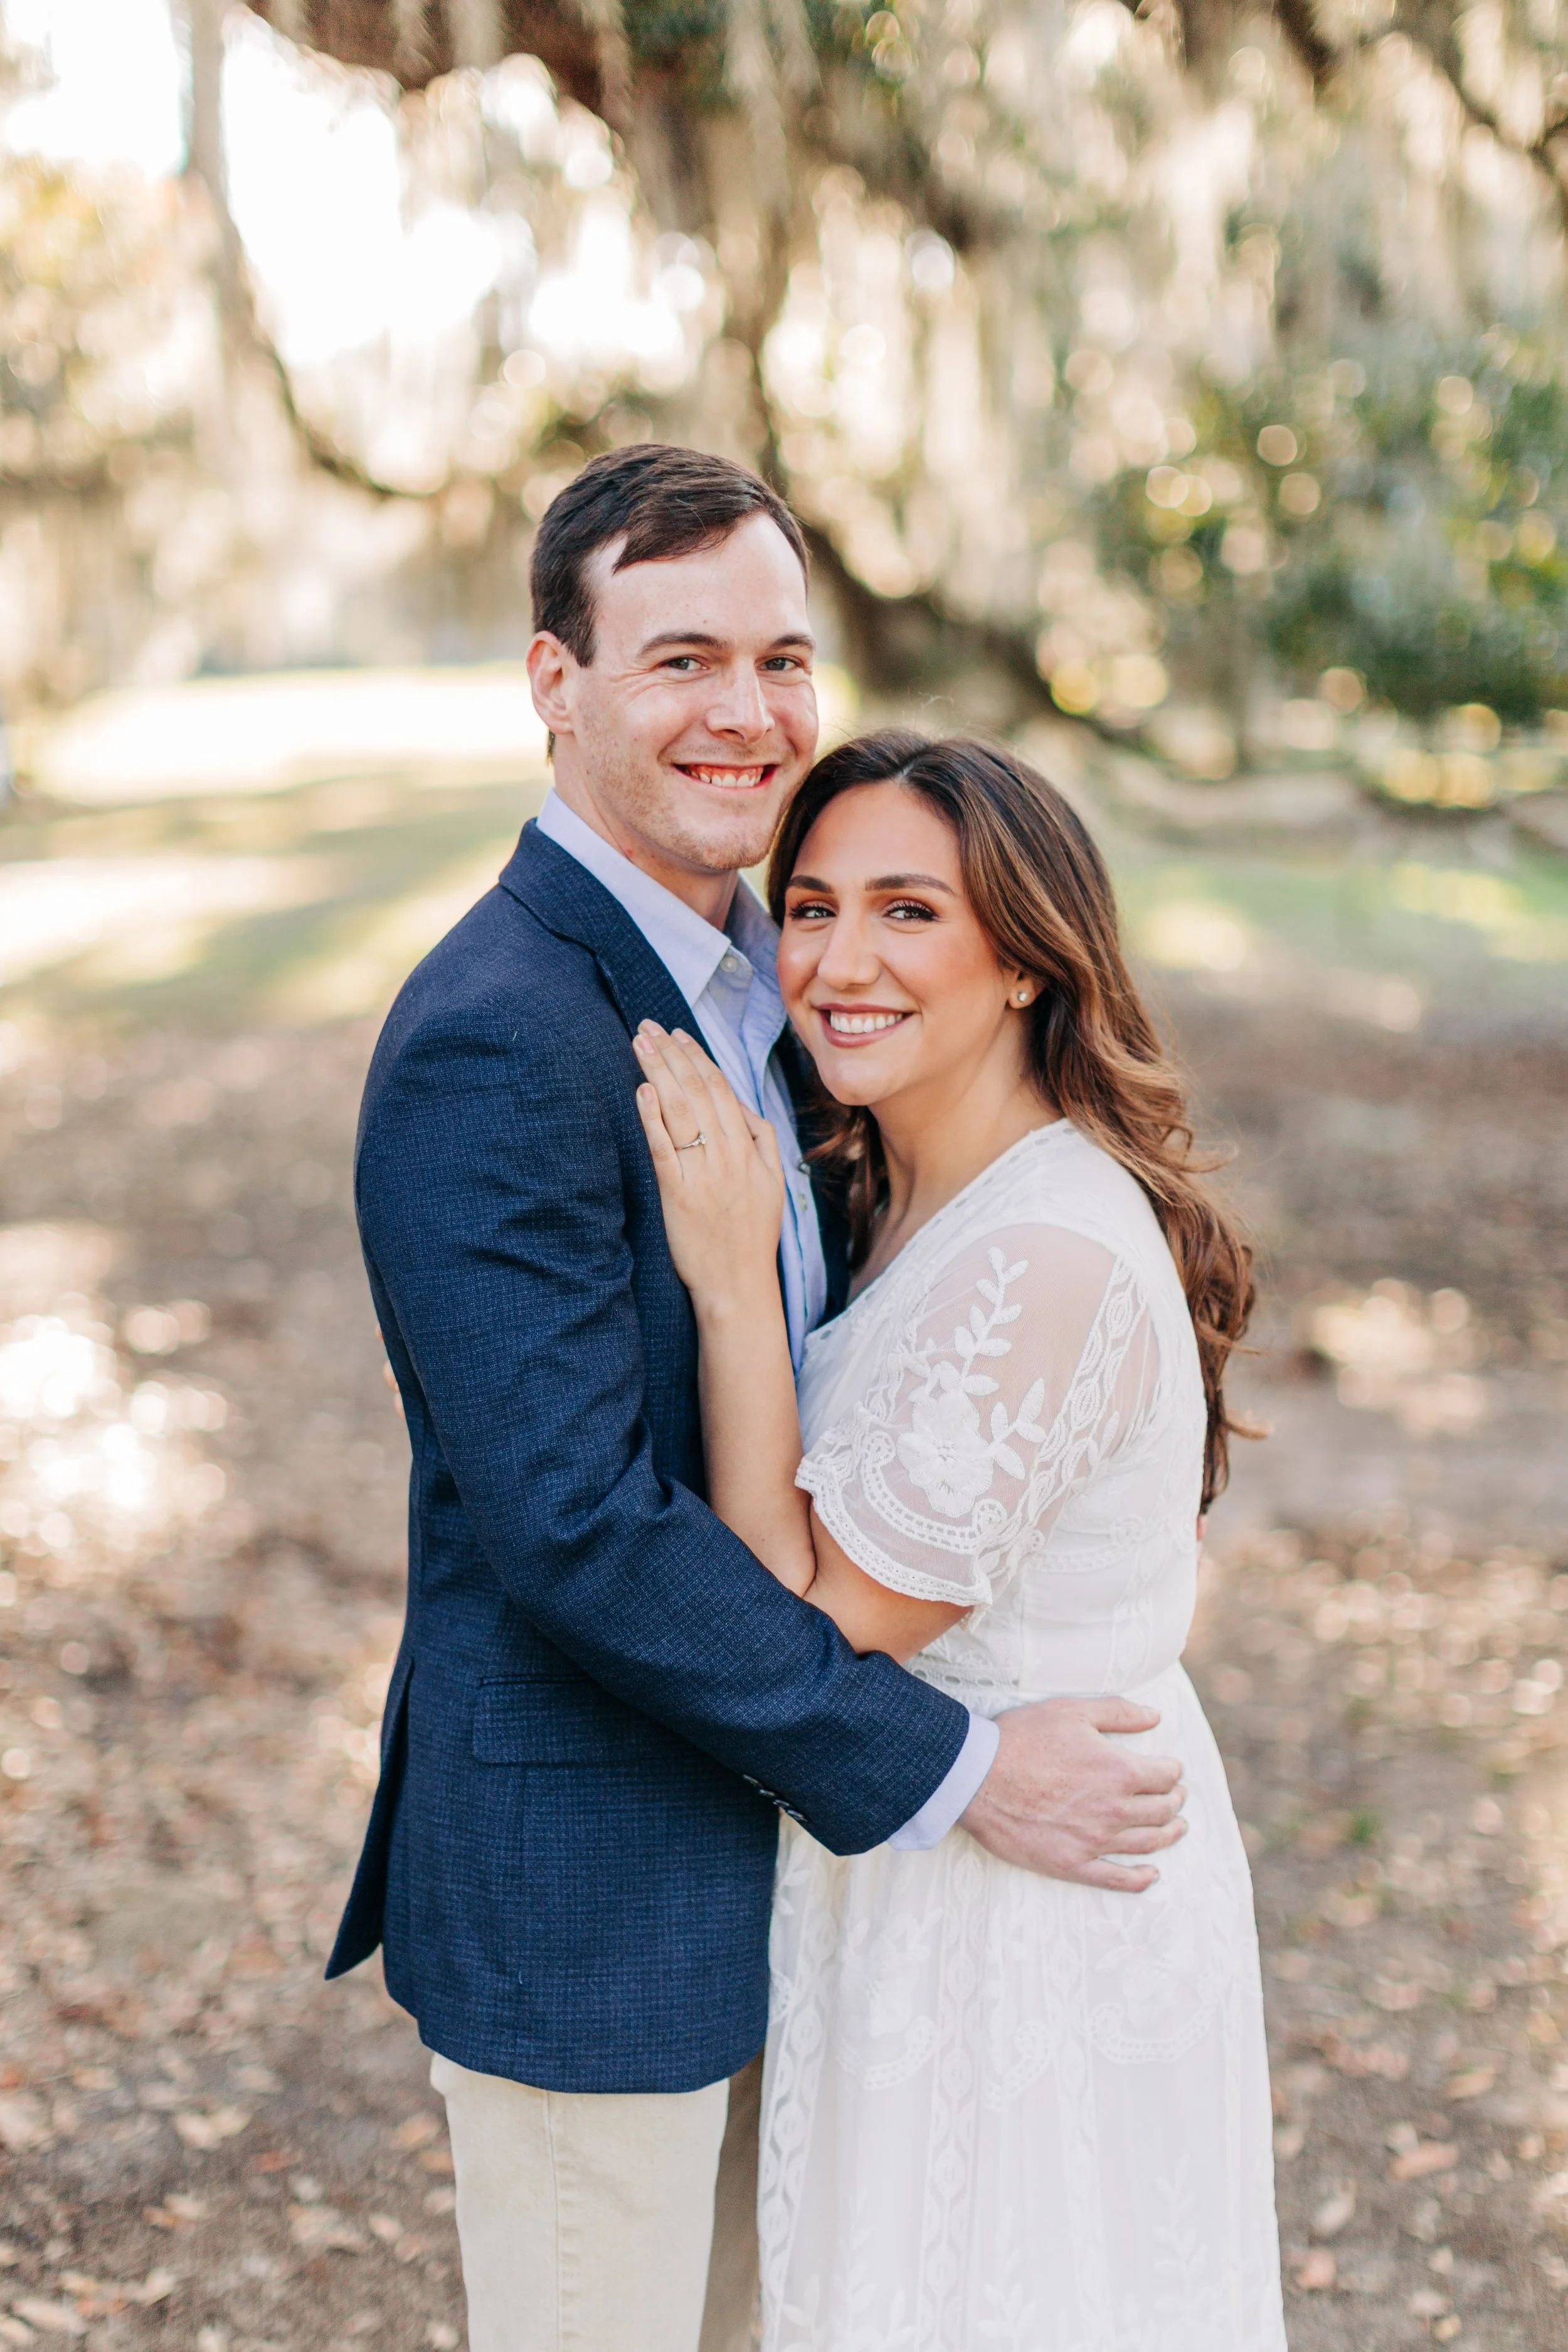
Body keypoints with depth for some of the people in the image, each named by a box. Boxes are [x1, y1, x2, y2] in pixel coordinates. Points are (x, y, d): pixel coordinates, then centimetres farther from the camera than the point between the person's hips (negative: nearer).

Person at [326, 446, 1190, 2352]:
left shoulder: (739, 972, 6)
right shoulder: (489, 1046, -24)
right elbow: (572, 1520, -28)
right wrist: (949, 1768, -23)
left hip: (750, 1821, 9)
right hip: (576, 1889, -9)